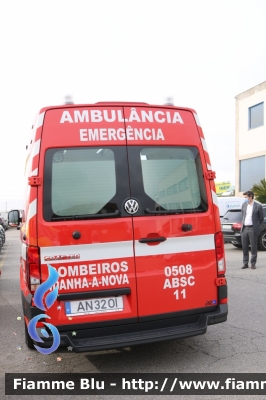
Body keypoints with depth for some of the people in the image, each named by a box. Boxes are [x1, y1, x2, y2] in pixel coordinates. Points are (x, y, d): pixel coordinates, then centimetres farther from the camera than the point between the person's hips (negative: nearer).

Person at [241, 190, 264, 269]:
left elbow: (261, 218, 2)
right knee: (244, 247, 7)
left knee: (253, 247, 2)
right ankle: (245, 263, 15)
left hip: (252, 229, -4)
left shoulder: (258, 206, -5)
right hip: (244, 229, 4)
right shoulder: (244, 205, 9)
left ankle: (253, 263, 12)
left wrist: (256, 227, 3)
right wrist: (242, 225, 11)